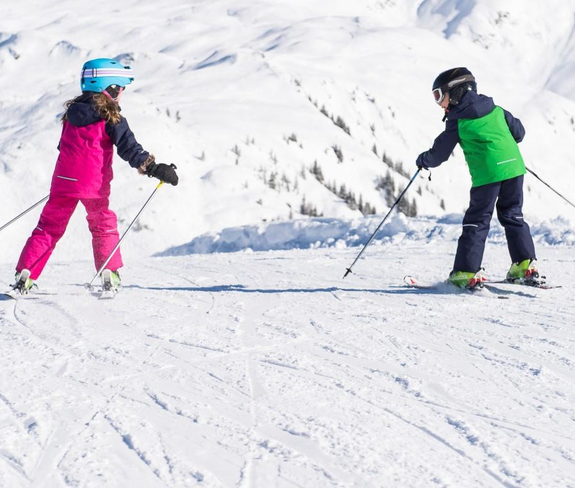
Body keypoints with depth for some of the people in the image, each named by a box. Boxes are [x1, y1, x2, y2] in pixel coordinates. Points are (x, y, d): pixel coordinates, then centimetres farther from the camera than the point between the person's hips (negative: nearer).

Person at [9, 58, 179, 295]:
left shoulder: (72, 113, 10)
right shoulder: (110, 118, -8)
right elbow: (129, 148, -15)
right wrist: (154, 168, -16)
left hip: (64, 180, 4)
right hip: (94, 185, -4)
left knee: (49, 227, 7)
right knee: (104, 225, 17)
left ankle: (24, 275, -2)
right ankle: (110, 274, 8)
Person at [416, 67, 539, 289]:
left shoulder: (456, 121, 1)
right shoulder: (495, 109, 15)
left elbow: (440, 152, 7)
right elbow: (518, 132, 22)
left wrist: (424, 160, 27)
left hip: (487, 174, -5)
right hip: (514, 166, 5)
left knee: (476, 221, 1)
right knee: (513, 215, 17)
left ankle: (467, 273, -1)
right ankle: (526, 265, 12)